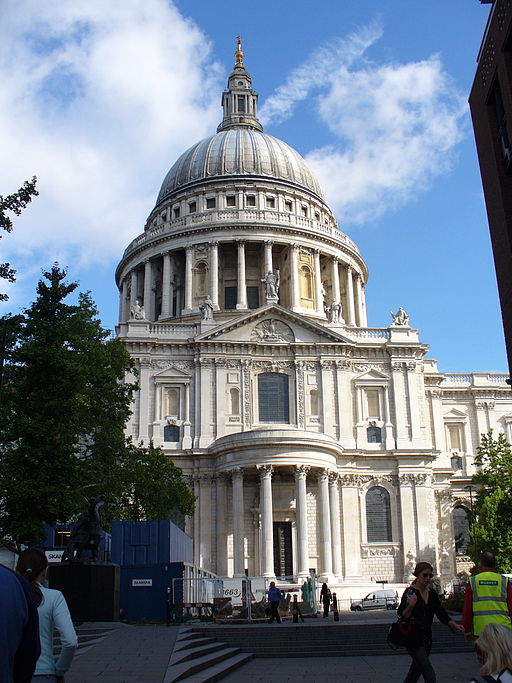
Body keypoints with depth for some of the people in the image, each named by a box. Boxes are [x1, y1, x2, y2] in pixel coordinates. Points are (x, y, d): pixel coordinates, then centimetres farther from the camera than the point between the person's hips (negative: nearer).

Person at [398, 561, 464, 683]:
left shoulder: (432, 593, 9)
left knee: (416, 670, 14)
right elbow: (403, 616, -13)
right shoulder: (410, 592, -10)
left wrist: (454, 625, -9)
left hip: (426, 638, 7)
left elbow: (441, 613, 6)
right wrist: (410, 606, -32)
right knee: (429, 673, -12)